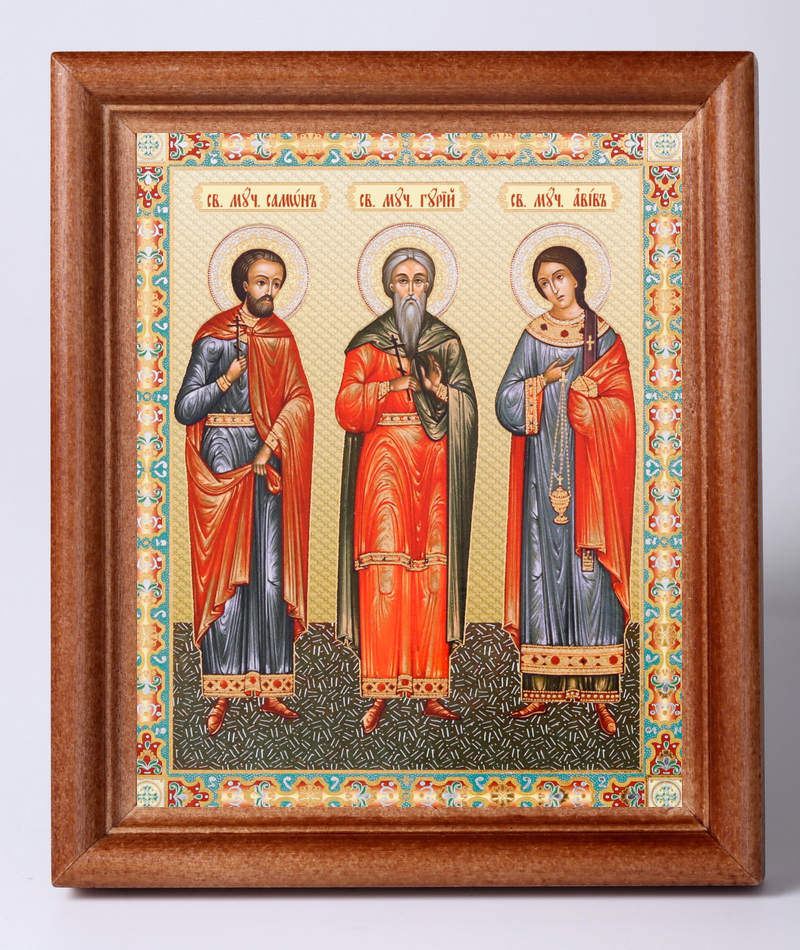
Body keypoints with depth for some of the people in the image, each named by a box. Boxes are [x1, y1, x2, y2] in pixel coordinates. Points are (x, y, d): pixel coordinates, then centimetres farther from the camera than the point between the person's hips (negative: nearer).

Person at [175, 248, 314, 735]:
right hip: (223, 456, -2)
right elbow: (184, 409, -1)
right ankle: (223, 693, 0)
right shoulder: (214, 338, 4)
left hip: (273, 462, 2)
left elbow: (299, 402, 0)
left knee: (273, 572, -1)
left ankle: (271, 687, 6)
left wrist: (269, 447, -12)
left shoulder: (281, 338, 12)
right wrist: (228, 377, -13)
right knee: (224, 573, -5)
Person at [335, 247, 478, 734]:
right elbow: (347, 410, -2)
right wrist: (393, 381, -12)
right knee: (384, 572, -9)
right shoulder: (368, 344, 8)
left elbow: (467, 411, 6)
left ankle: (430, 689, 3)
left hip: (436, 466, 2)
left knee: (434, 574, -3)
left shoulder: (447, 342, 14)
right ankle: (380, 694, -6)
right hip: (385, 463, -2)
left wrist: (437, 388, -11)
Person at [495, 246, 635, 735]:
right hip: (544, 469, 1)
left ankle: (600, 694, -1)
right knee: (543, 563, -1)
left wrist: (569, 392, -7)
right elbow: (506, 401, 2)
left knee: (591, 565, -4)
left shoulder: (605, 338, 6)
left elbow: (619, 407, -2)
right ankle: (544, 688, 5)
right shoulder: (533, 337, 10)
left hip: (590, 470, -1)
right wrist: (544, 380, -11)